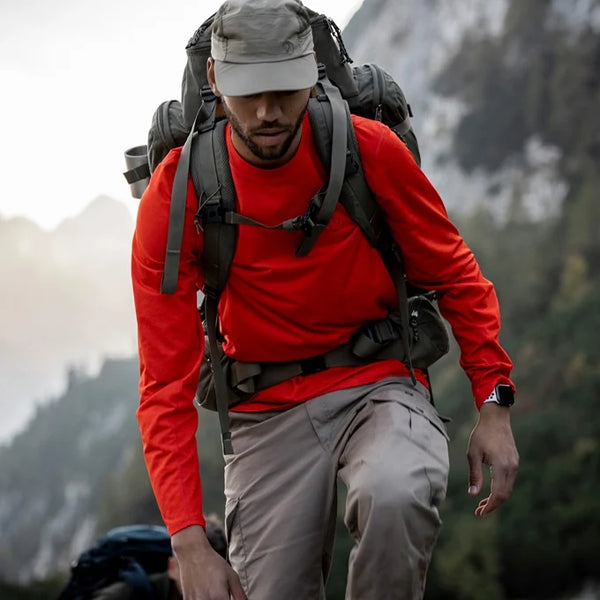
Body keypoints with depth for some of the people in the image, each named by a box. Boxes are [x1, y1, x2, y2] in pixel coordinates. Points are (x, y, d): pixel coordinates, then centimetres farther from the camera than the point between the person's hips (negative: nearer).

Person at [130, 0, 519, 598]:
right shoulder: (176, 195, -11)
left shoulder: (370, 150, -10)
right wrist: (191, 544, -20)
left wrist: (494, 406, -6)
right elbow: (166, 384, -12)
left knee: (394, 497, -34)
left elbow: (454, 276, 4)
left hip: (378, 388, -1)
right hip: (267, 415, 1)